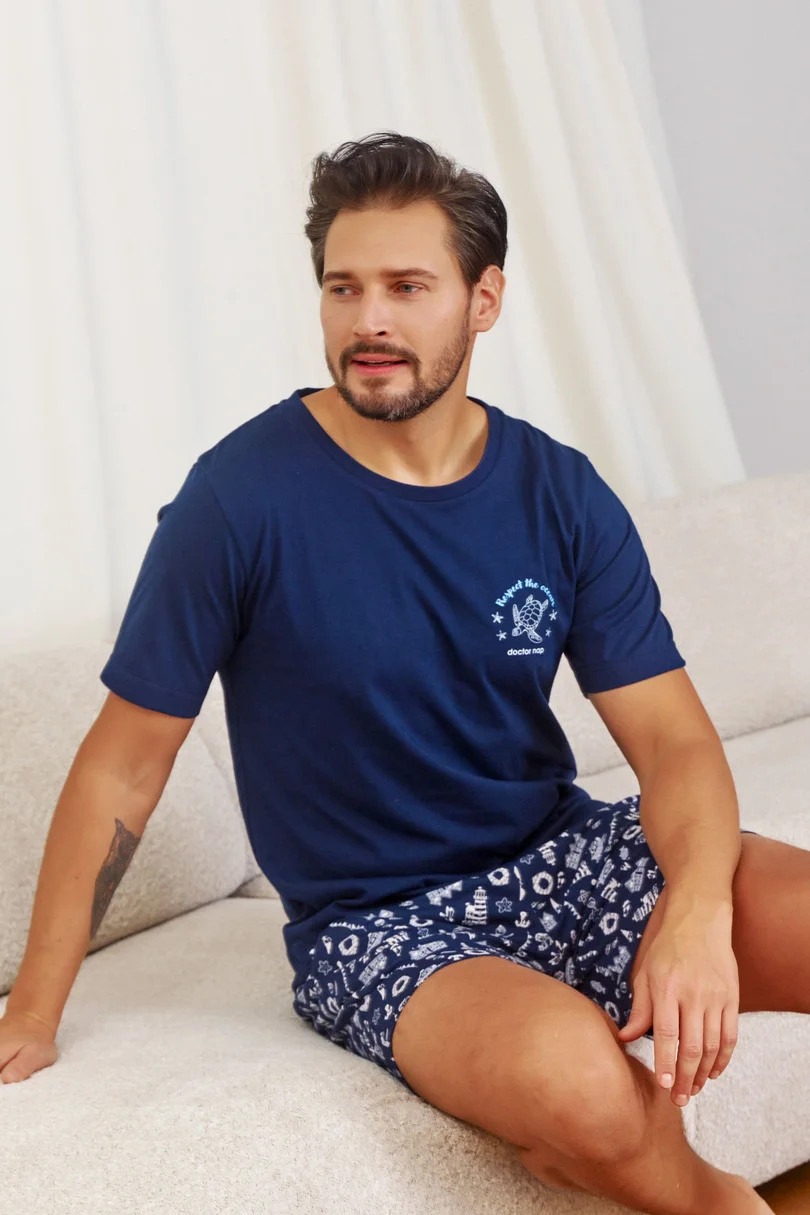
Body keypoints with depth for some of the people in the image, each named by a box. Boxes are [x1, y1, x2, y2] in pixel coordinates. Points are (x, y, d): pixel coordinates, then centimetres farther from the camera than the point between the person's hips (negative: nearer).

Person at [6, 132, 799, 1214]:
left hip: (566, 857, 4)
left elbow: (673, 736, -4)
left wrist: (697, 907, -25)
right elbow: (127, 758, -6)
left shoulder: (562, 497, -1)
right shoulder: (242, 497, -12)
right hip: (377, 924, -3)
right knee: (570, 1067, -33)